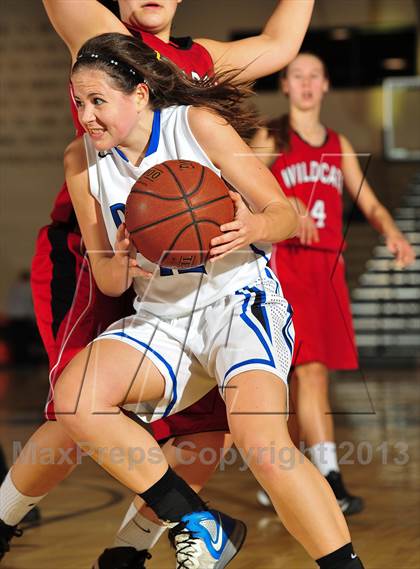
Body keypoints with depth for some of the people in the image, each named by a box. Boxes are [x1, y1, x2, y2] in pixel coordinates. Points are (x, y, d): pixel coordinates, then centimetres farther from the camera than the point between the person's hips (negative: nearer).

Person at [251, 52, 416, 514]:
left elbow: (369, 202, 13)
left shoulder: (339, 145, 18)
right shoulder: (272, 138, 4)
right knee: (310, 369, -16)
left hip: (328, 267, 5)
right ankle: (330, 478, -22)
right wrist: (284, 205, -31)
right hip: (287, 263, -5)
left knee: (303, 374, 7)